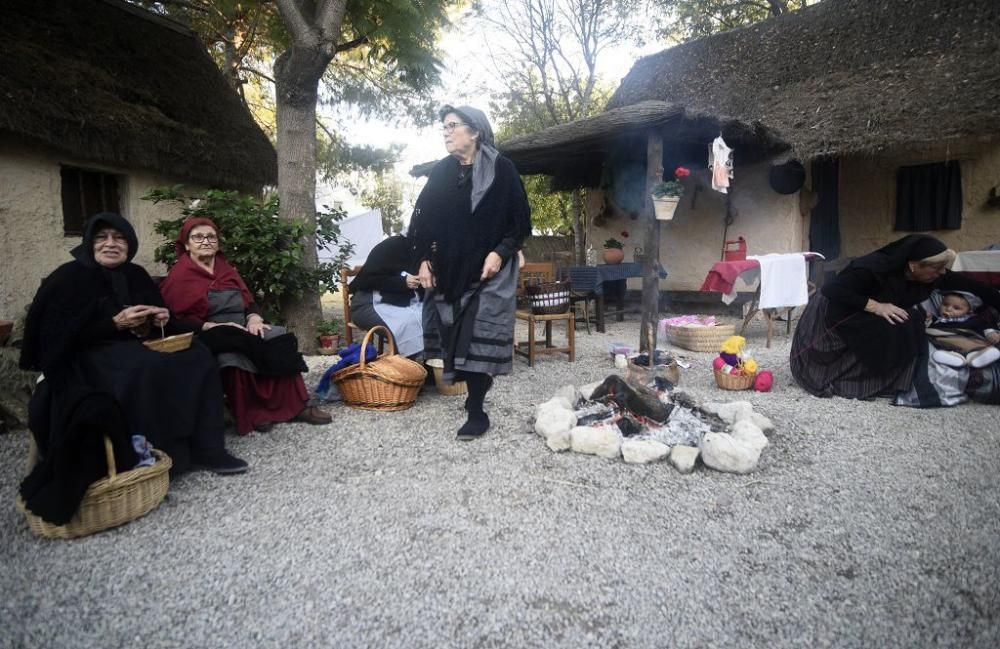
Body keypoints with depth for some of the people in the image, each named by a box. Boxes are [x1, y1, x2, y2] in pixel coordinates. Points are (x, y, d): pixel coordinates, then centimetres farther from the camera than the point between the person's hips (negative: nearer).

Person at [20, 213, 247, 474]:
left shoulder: (136, 275, 7)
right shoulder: (70, 277, -10)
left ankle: (207, 449, -17)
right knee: (147, 370, -36)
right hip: (85, 356, -6)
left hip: (132, 349, 6)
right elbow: (60, 335, -15)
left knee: (198, 356, -15)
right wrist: (115, 324, -22)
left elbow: (151, 326, 15)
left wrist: (160, 320, -10)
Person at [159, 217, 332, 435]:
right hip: (209, 339, -5)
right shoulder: (179, 275, 0)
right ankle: (251, 413, -24)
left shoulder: (225, 268, 19)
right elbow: (176, 320, -9)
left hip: (242, 331, 6)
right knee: (235, 355, -38)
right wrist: (216, 327, -20)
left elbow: (248, 301, 15)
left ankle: (294, 405, -23)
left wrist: (254, 319, -8)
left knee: (280, 338, -21)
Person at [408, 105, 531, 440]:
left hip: (488, 270, -4)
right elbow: (422, 219, 9)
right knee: (456, 334, 5)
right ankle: (475, 397, 21)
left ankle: (476, 412, -2)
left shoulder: (501, 169, -3)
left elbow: (521, 219, -2)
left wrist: (500, 252, -15)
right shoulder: (440, 172, 8)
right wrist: (423, 260, -2)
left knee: (479, 337, -8)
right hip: (448, 269, 5)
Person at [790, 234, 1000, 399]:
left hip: (868, 320, 7)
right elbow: (831, 290, -37)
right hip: (836, 315, -7)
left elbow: (973, 289, -8)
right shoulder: (874, 269, -34)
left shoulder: (934, 275, -13)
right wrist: (875, 306, -37)